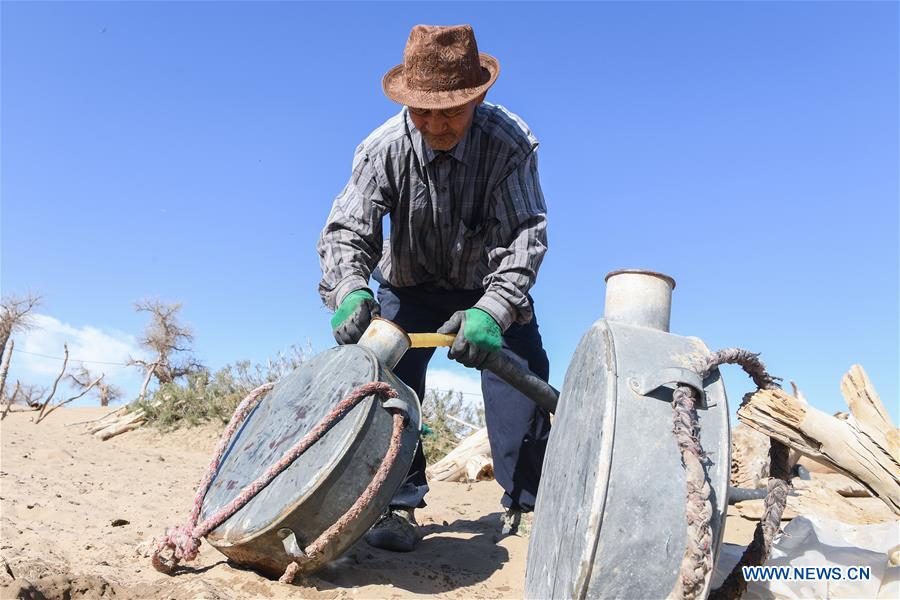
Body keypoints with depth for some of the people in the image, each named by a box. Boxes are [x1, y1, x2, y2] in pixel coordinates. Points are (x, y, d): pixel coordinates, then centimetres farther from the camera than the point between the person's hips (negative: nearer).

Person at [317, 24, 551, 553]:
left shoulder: (510, 142, -28)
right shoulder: (383, 149, -24)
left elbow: (525, 232, -34)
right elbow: (347, 230, -28)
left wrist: (492, 311, -49)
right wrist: (350, 291, -51)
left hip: (491, 285, -1)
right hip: (409, 287, 1)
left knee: (521, 379, -10)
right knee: (391, 379, -11)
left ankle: (529, 503, 4)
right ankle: (400, 505, 0)